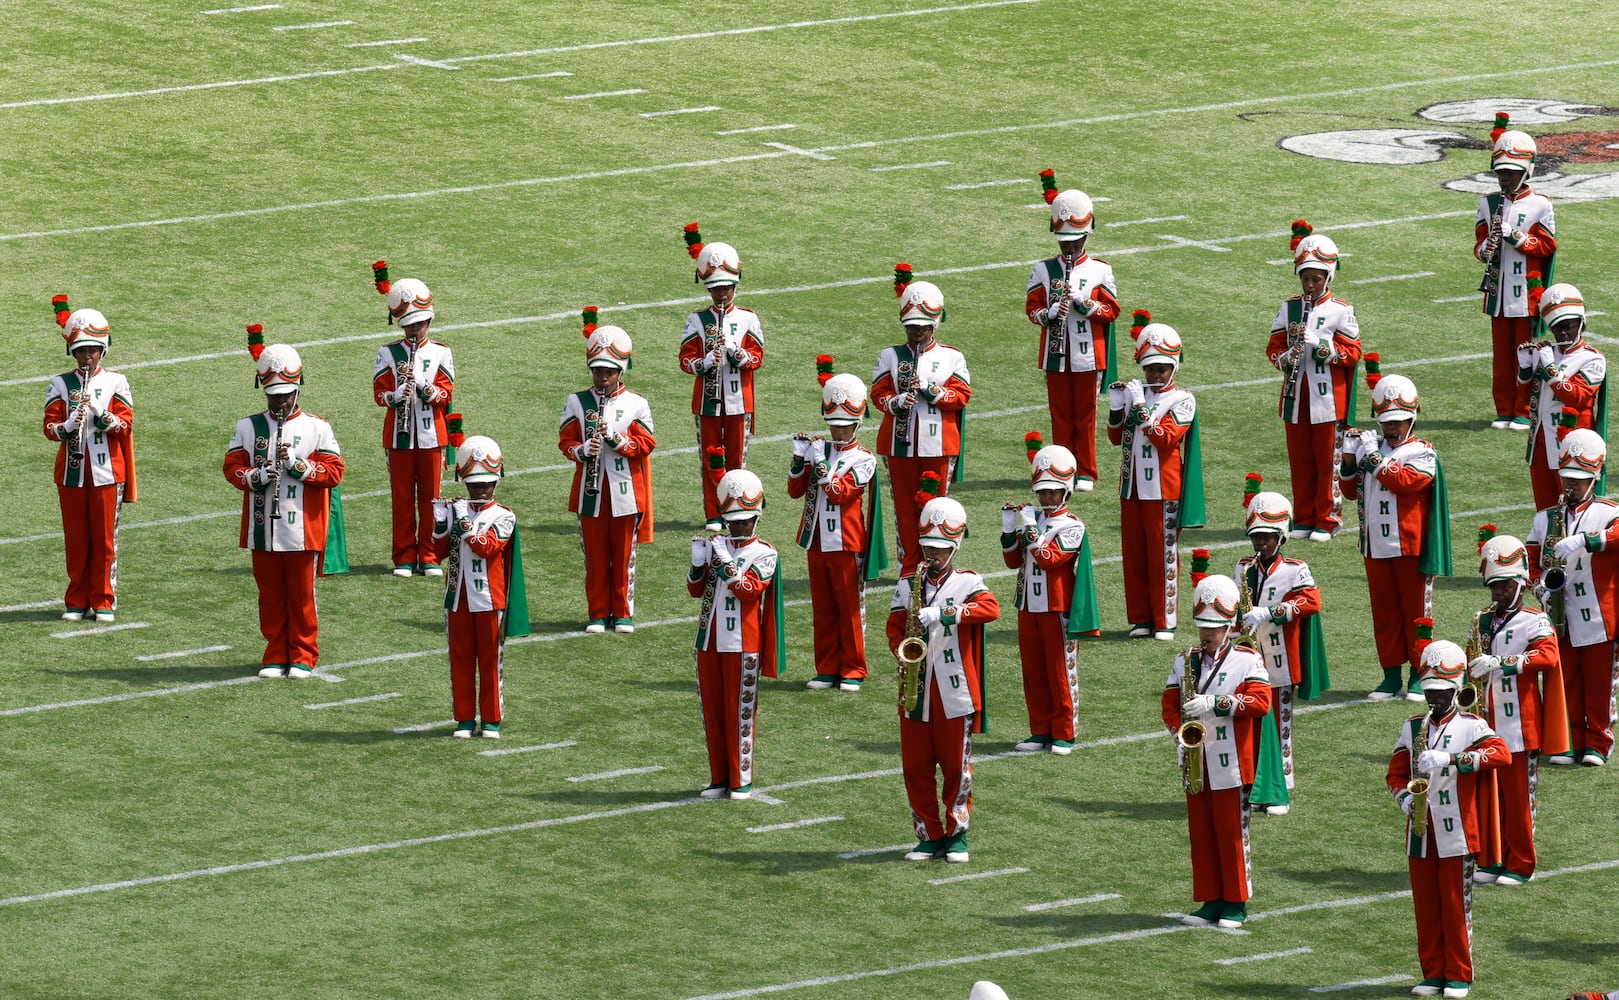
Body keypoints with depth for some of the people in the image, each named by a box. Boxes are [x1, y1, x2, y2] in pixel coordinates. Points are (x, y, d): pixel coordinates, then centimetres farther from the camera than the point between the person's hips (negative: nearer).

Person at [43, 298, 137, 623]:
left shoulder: (115, 382, 3)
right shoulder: (61, 384, 5)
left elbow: (124, 425, -5)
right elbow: (50, 427, 0)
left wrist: (97, 410, -20)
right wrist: (71, 423, -21)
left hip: (106, 471, -1)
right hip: (71, 471, 1)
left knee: (105, 538, 1)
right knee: (75, 539, 5)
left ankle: (103, 601, 8)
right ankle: (76, 601, 13)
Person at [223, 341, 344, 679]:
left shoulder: (316, 428, 2)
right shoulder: (248, 427, 8)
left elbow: (334, 472, -3)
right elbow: (232, 467, 4)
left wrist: (298, 465, -16)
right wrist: (257, 476, -16)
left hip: (303, 531, -2)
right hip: (263, 530, 2)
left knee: (301, 594, 3)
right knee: (270, 595, 7)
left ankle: (303, 656, 13)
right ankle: (276, 655, 16)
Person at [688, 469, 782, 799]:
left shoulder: (764, 553, -3)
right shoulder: (713, 545, 8)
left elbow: (750, 590, -15)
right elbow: (695, 589, 7)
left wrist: (723, 561, -22)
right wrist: (697, 561, -10)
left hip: (743, 644, -4)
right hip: (709, 641, 4)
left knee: (740, 710, 0)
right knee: (712, 709, 7)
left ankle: (741, 779, 7)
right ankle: (719, 778, 15)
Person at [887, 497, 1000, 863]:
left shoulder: (967, 582, 0)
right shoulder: (908, 585, 11)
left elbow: (991, 609, -18)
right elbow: (895, 627, 10)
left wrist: (944, 613, -27)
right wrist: (904, 656, -10)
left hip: (955, 692, -3)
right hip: (915, 691, 3)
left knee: (956, 765, 2)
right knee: (915, 766, 3)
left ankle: (957, 834, 13)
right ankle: (929, 836, 12)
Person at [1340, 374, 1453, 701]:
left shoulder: (1421, 453, -5)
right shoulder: (1371, 447, 11)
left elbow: (1402, 480, -22)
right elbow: (1352, 491, 16)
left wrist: (1374, 458, -18)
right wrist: (1349, 460, 1)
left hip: (1410, 548, -5)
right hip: (1376, 547, 5)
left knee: (1415, 609, 2)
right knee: (1384, 611, 9)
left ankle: (1418, 675, 8)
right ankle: (1391, 675, 15)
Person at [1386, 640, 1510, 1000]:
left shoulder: (1470, 726, -3)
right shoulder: (1412, 727, 11)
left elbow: (1501, 754, -19)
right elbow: (1395, 773, 13)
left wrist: (1450, 758, -28)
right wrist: (1405, 798, -10)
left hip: (1457, 834, -4)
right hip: (1420, 834, 4)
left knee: (1457, 906, 0)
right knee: (1426, 907, 7)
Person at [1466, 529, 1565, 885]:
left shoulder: (1534, 622, -5)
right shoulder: (1482, 621, 13)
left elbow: (1548, 656, -23)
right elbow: (1471, 664, 21)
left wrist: (1499, 663, -32)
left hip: (1520, 727, -5)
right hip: (1486, 725, 6)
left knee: (1519, 798, 0)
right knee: (1489, 795, 8)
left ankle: (1521, 865, 7)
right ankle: (1493, 860, 17)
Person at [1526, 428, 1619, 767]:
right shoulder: (1546, 518, 12)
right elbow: (1532, 561, 17)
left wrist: (1583, 540, -35)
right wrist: (1541, 585, -4)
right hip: (1561, 619, 3)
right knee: (1565, 681, 5)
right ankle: (1568, 742, 13)